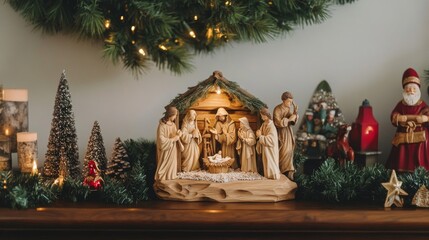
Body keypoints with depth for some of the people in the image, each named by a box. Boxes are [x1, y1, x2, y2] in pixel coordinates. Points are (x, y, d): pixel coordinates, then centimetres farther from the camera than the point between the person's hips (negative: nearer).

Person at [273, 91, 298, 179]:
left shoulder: (288, 109, 5)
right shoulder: (277, 109, -14)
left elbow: (292, 122, 3)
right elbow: (278, 122, -20)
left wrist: (295, 113, -11)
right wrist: (288, 119, -21)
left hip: (288, 133, 6)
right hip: (281, 133, -6)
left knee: (289, 151, 1)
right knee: (283, 152, -6)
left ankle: (288, 171, 3)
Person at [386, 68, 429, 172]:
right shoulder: (400, 104, 9)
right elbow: (394, 118, -7)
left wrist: (405, 118, -16)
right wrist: (415, 118, -14)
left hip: (419, 140, -1)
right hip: (403, 140, 1)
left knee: (419, 168, -5)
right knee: (401, 167, -2)